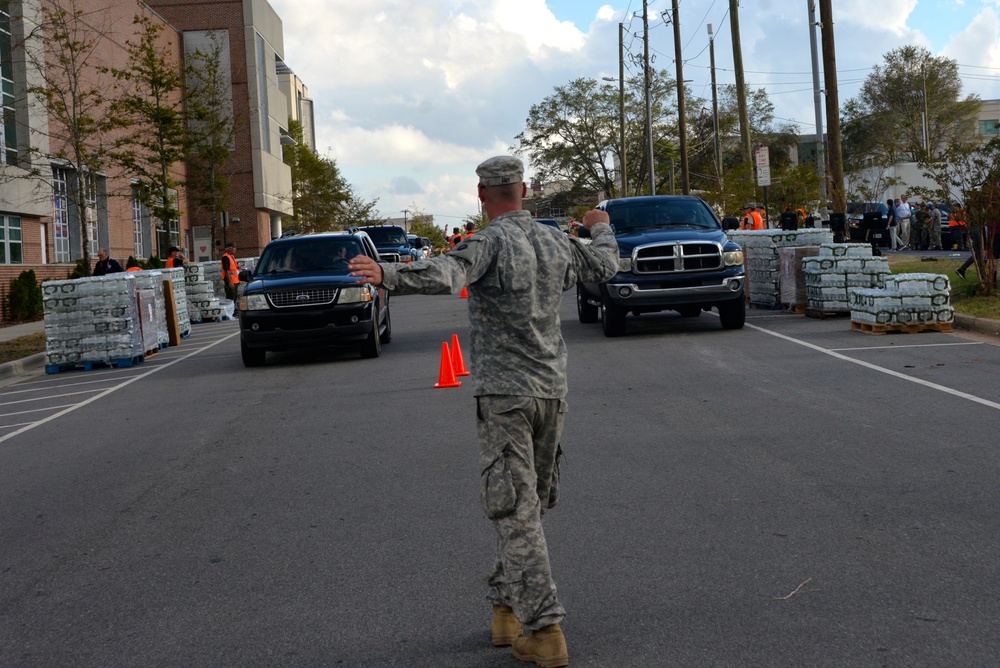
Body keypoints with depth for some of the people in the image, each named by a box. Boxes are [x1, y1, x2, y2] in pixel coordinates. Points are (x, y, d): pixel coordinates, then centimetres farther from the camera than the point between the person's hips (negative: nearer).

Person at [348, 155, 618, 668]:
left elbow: (444, 277, -33)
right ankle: (506, 610, 25)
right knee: (528, 506, 17)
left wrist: (386, 275, -46)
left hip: (504, 394, -6)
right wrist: (601, 229, 49)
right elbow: (604, 266, 29)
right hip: (551, 392, 7)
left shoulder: (490, 242, -12)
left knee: (517, 514, -5)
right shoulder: (556, 244, 9)